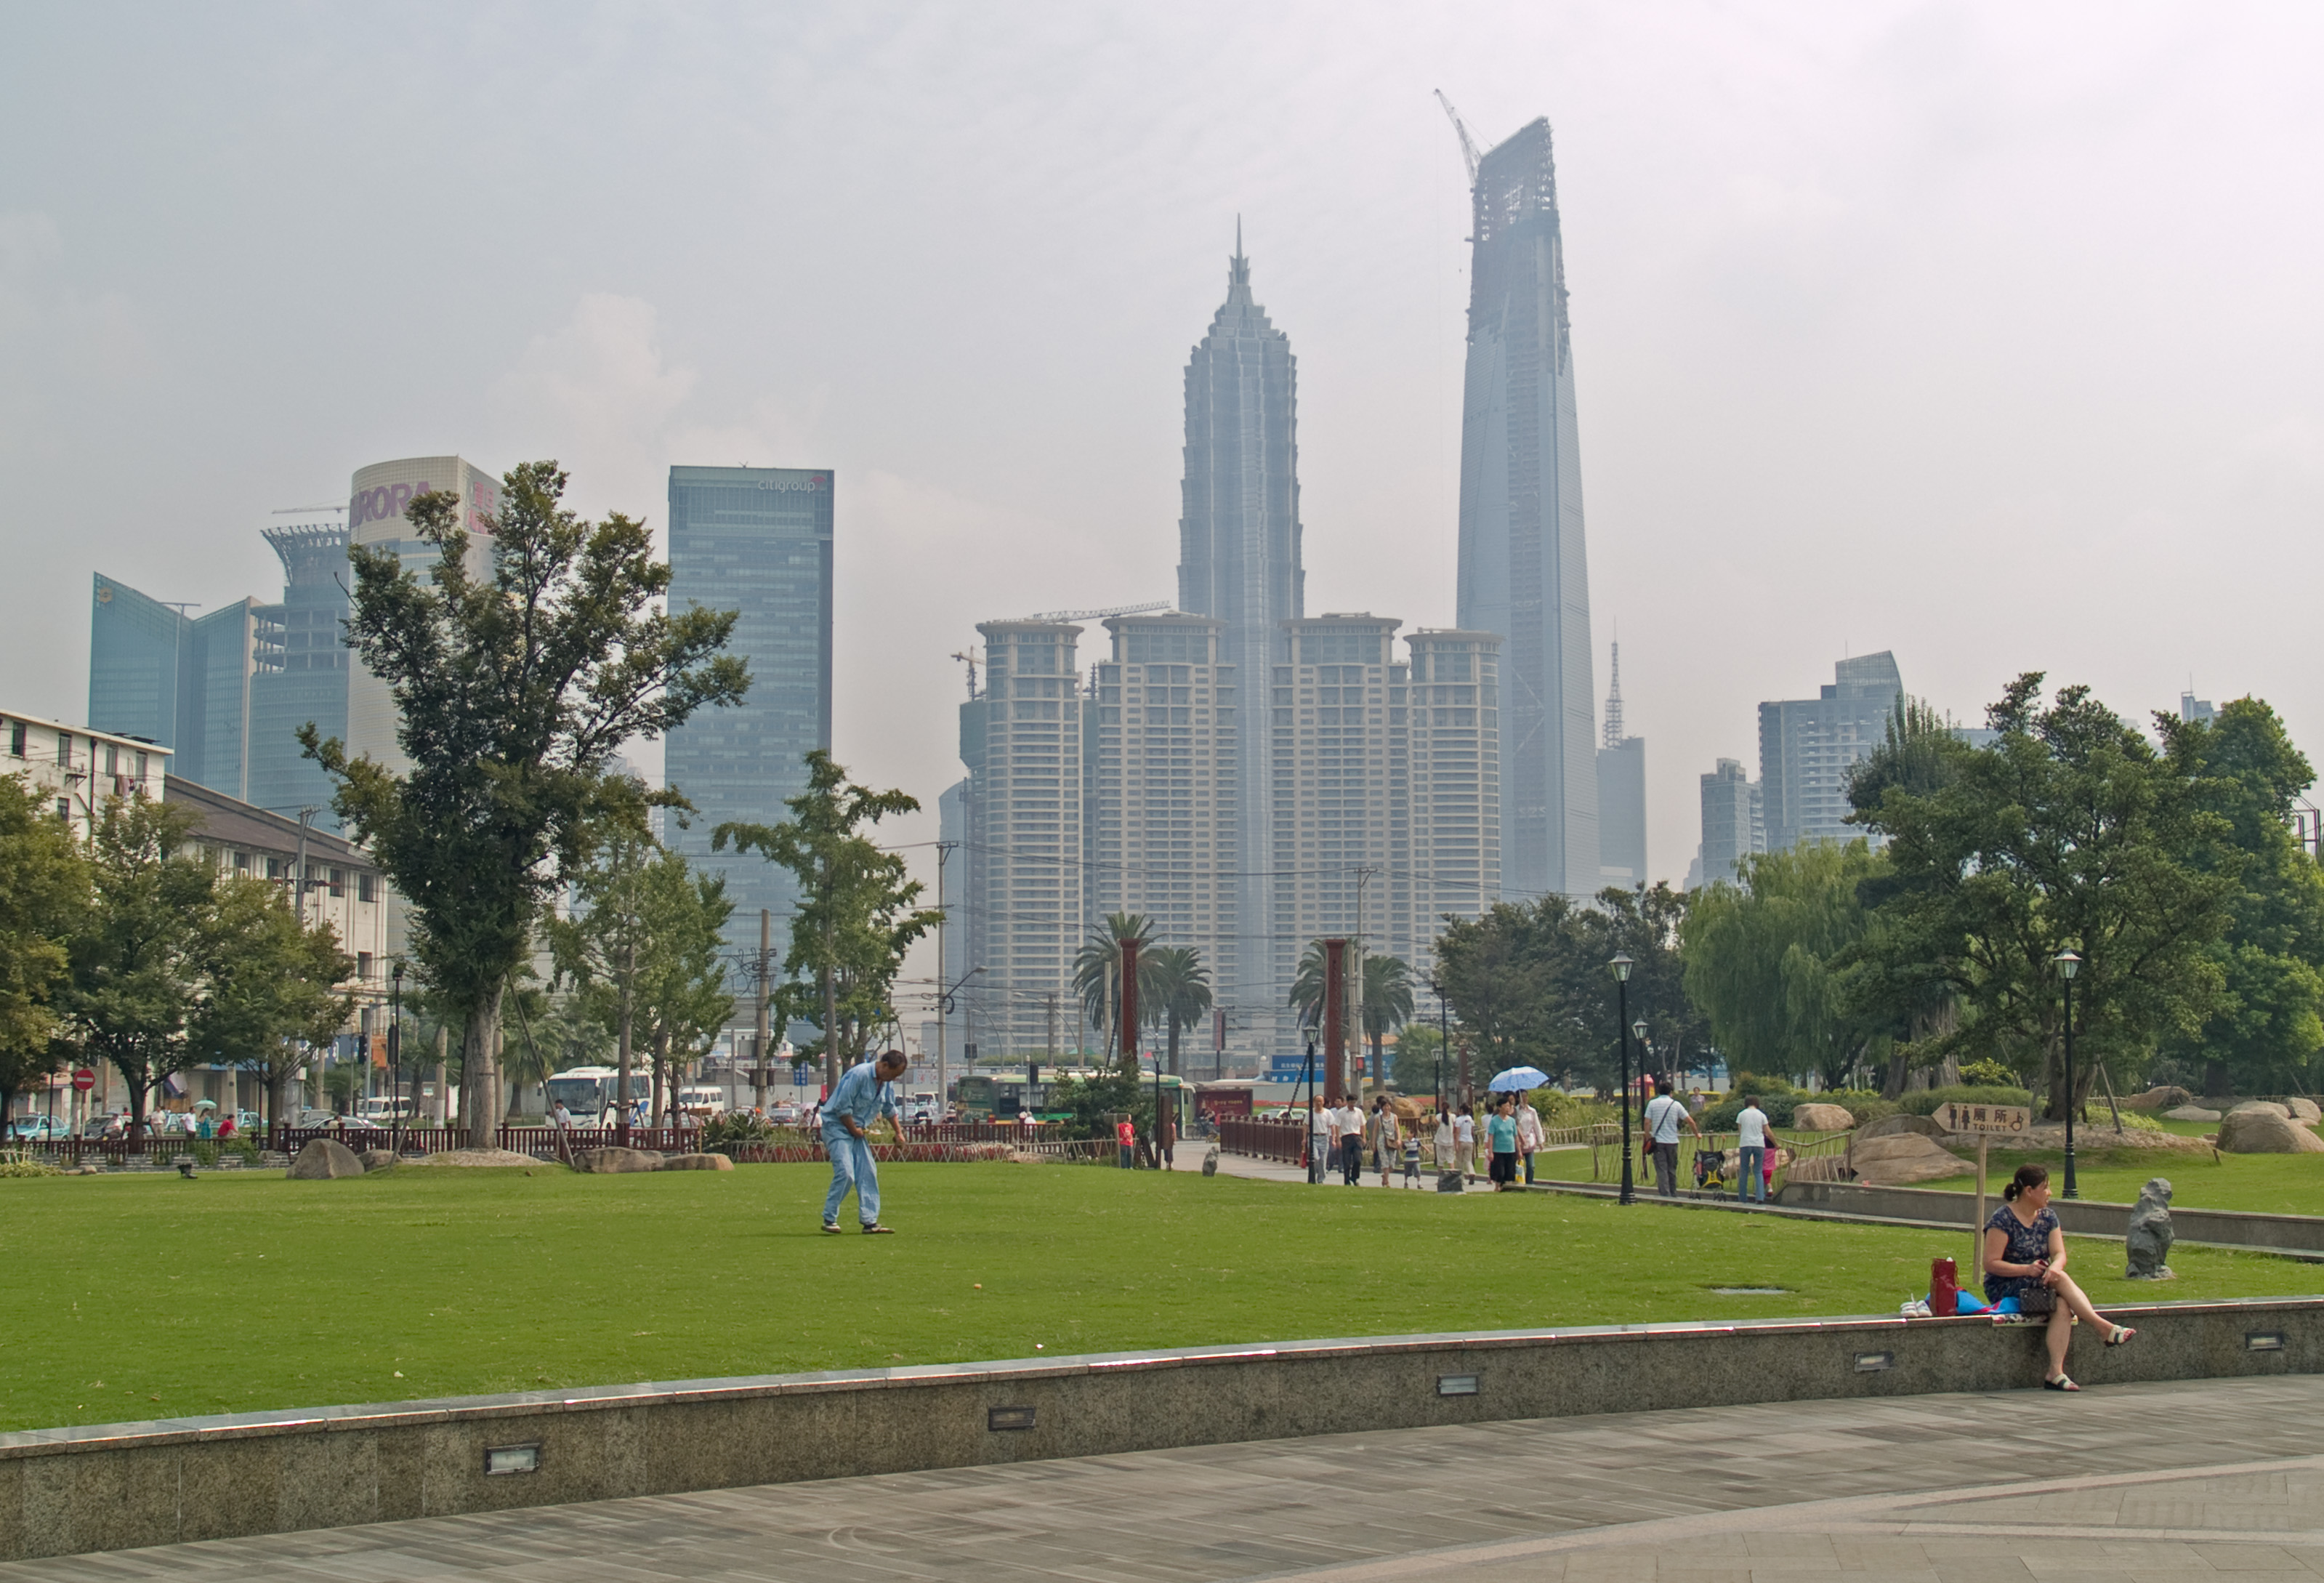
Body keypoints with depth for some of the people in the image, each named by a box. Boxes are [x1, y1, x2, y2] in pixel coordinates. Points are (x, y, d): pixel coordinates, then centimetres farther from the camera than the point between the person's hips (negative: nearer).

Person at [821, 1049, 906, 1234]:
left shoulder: (887, 1082, 5)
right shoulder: (859, 1075, -22)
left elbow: (889, 1109, 22)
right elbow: (842, 1107, -21)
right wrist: (854, 1129, -14)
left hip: (857, 1130, 8)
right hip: (837, 1126, -8)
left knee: (868, 1174, 0)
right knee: (845, 1174, -17)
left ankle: (870, 1221, 2)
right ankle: (829, 1219, -5)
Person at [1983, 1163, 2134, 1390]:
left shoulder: (2048, 1216, 10)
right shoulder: (2003, 1220, -10)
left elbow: (2059, 1253, -2)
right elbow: (1991, 1263, -15)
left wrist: (2054, 1267, -26)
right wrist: (2027, 1270, -26)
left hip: (2041, 1284, 5)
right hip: (2004, 1290, -5)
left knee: (2062, 1305, -30)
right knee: (2061, 1279, -30)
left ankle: (2056, 1372, -38)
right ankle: (2107, 1329, -31)